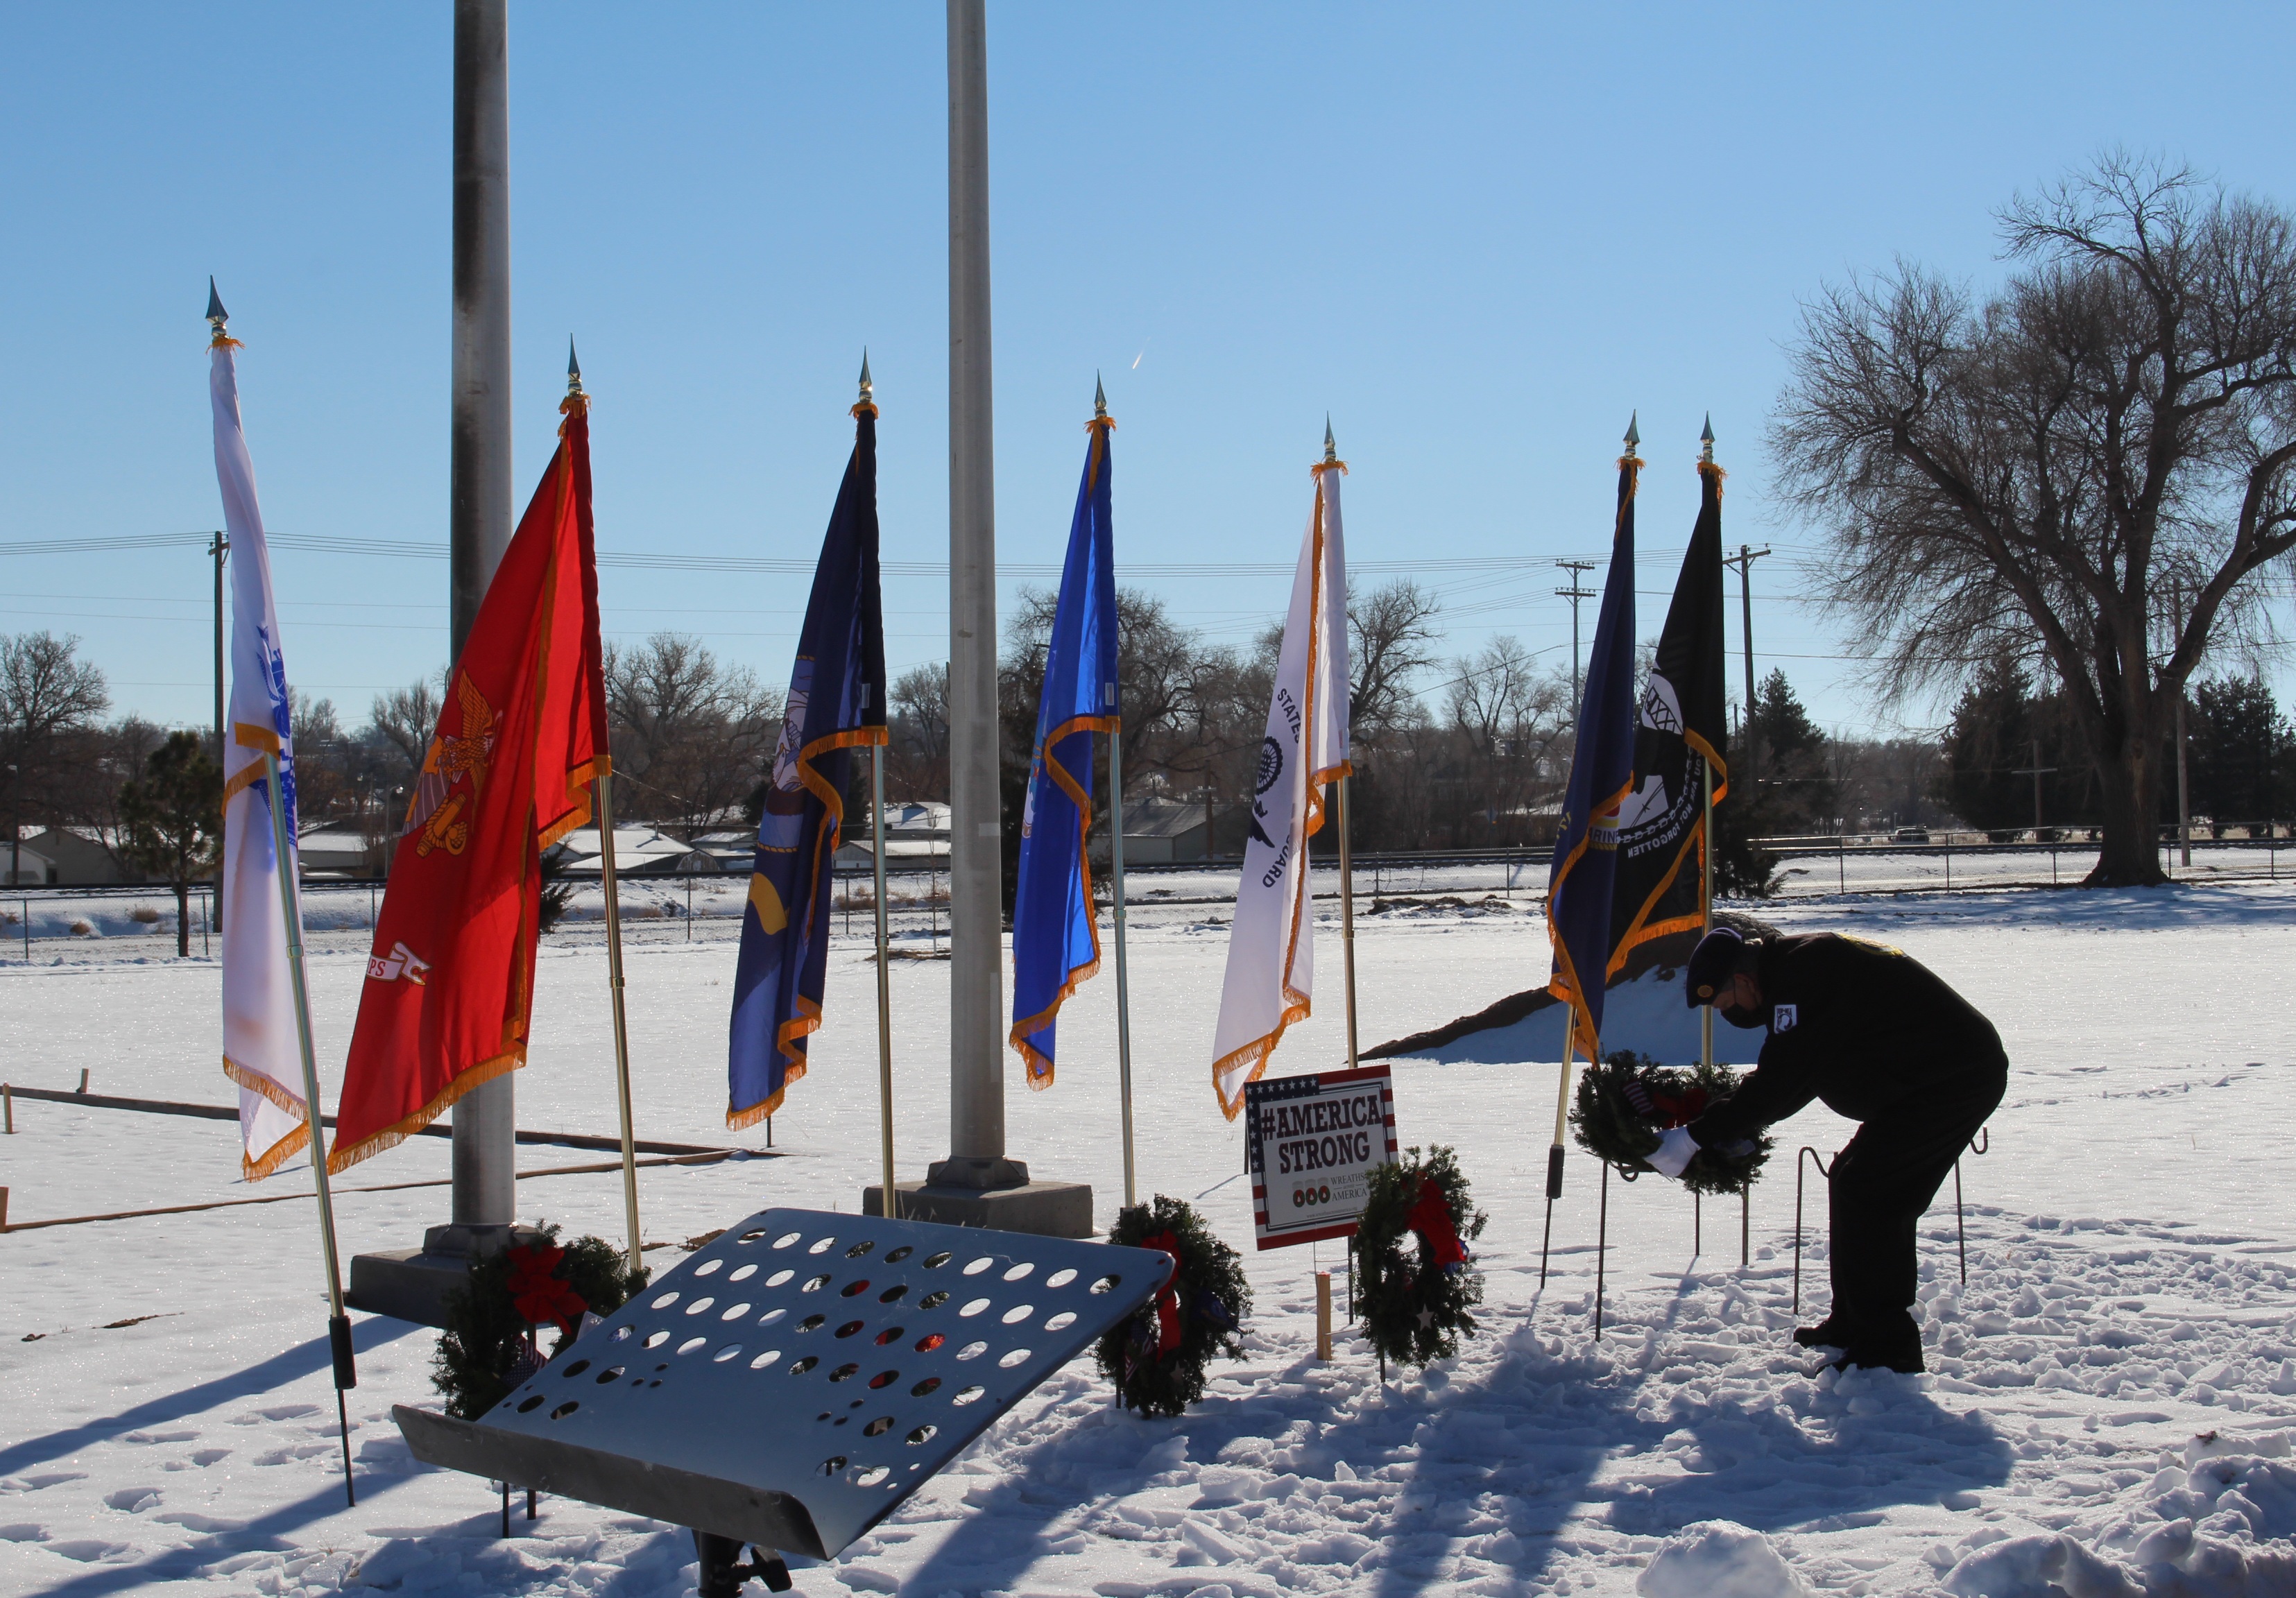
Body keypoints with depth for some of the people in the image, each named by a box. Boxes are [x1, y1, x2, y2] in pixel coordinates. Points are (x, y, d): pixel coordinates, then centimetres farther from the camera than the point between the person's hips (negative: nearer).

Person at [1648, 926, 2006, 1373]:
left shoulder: (1802, 974, -21)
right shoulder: (1803, 969, 12)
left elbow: (1778, 1082, -23)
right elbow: (1784, 1080, 17)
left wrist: (1698, 1136, -16)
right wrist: (1734, 1132, 8)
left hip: (1955, 1080, -11)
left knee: (1865, 1195, -11)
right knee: (1851, 1180, 14)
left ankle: (1885, 1350, -6)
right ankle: (1852, 1326, 24)